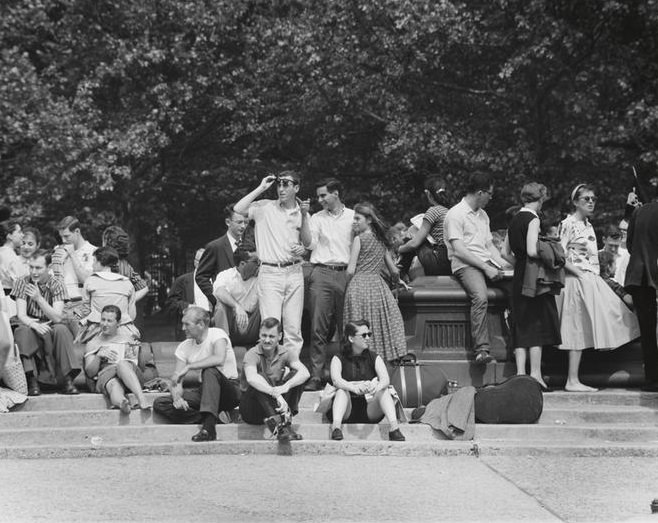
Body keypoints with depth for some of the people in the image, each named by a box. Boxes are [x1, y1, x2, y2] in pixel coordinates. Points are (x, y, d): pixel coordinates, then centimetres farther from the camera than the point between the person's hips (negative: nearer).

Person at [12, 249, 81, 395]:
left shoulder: (56, 285, -4)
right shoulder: (23, 283, -3)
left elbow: (57, 318, -17)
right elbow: (21, 315, -14)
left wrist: (39, 298, -29)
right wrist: (35, 325, -36)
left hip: (50, 327, 0)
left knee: (61, 329, -32)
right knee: (23, 330, -33)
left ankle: (67, 380, -31)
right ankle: (32, 381, -35)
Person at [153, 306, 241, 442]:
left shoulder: (217, 334, -12)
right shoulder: (184, 347, 4)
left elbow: (219, 359, -35)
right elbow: (176, 380, -1)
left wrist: (188, 367, -32)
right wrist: (177, 397, -24)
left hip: (230, 390, -6)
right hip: (204, 392, 6)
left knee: (210, 370, -37)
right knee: (159, 404, -11)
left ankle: (209, 426, -45)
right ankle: (213, 419, -24)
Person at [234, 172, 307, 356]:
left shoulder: (301, 214, 11)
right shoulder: (265, 207, 2)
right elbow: (238, 209, -14)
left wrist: (303, 250, -4)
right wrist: (261, 188, -9)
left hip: (294, 272, 3)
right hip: (270, 272, -3)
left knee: (294, 329, 3)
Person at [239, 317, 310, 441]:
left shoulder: (286, 353, 0)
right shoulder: (252, 354, -12)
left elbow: (305, 373, -19)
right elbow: (251, 378, -35)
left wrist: (286, 386, -39)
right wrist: (275, 393, -48)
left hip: (274, 406, 4)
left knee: (295, 374, -15)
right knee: (260, 378, -32)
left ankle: (285, 419, -30)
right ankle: (279, 427, -46)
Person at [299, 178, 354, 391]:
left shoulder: (353, 216, 11)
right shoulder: (317, 218, 10)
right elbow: (308, 243, -3)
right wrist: (304, 216, -9)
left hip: (345, 274, 1)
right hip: (322, 273, 0)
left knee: (347, 326, 2)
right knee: (319, 327, -7)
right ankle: (316, 376, -8)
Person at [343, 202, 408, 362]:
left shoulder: (359, 239, -3)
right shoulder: (381, 241, 15)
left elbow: (351, 270, -9)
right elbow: (394, 271, 18)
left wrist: (345, 284, 8)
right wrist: (399, 282, 38)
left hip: (359, 284, -6)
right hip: (379, 284, 6)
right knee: (380, 324, 6)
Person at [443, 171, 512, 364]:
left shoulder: (483, 215, 23)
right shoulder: (455, 214, -4)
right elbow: (459, 250, -12)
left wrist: (501, 263, 7)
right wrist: (486, 268, -17)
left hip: (487, 264, 8)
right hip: (465, 266, -8)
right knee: (480, 297, -35)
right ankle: (482, 350, -39)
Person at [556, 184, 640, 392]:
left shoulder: (588, 225, 17)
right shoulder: (569, 223, -9)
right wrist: (576, 271, -19)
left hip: (591, 280, 9)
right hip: (577, 281, -9)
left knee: (582, 331, 6)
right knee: (578, 329, -8)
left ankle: (573, 380, 8)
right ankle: (572, 380, -6)